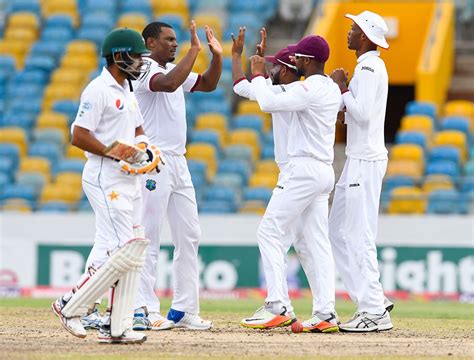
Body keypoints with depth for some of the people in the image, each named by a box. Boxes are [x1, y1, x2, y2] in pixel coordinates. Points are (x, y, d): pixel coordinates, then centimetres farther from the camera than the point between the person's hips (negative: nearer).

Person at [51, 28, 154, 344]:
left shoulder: (128, 91, 17)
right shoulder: (98, 90, -12)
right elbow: (79, 136, -17)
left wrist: (142, 144, 5)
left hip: (129, 181, 10)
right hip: (105, 180, -10)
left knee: (131, 255, 5)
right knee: (124, 251, -15)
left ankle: (117, 327, 7)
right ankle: (71, 306, -3)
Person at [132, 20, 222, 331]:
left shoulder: (175, 69, 16)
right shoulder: (143, 70, -10)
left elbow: (208, 84, 22)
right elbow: (169, 84, -29)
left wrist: (217, 57, 6)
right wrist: (194, 50, -24)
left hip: (178, 162, 9)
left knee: (189, 235, 8)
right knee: (149, 237, -8)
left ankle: (184, 310, 11)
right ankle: (143, 310, -7)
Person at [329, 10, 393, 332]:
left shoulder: (369, 67, -13)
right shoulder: (370, 66, 18)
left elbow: (363, 113, -23)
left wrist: (342, 87, -12)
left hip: (365, 161, -11)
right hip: (359, 159, 11)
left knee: (359, 236, -10)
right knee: (338, 232, 12)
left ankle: (374, 313, -9)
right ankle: (374, 301, 12)